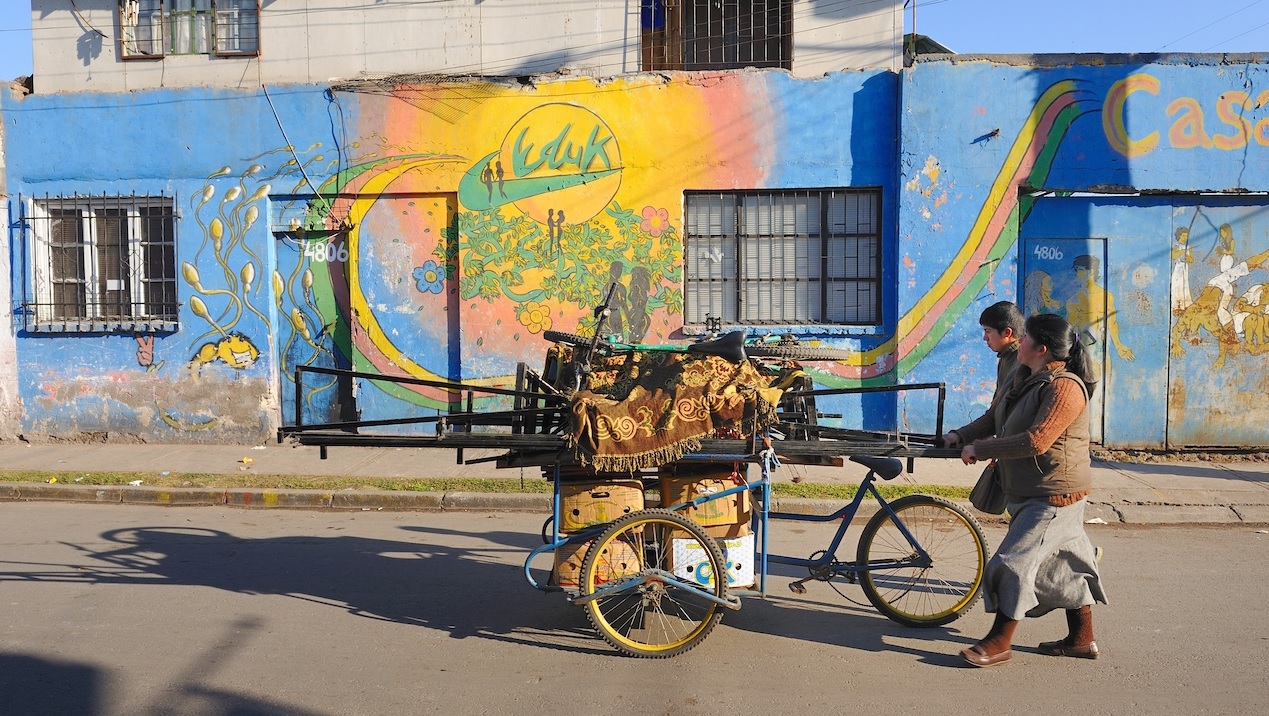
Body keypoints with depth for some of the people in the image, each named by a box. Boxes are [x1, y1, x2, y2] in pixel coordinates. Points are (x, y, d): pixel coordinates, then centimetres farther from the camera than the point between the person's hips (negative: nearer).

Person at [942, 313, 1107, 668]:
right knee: (1066, 562, 17)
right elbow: (994, 417, 16)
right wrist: (961, 435, 0)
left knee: (1013, 561, -8)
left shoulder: (1064, 387, -22)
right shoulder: (1025, 378, 8)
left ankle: (999, 642, 3)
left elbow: (1036, 441, -29)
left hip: (1054, 495, -10)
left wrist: (979, 449, -23)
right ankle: (1082, 639, 29)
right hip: (1029, 492, 10)